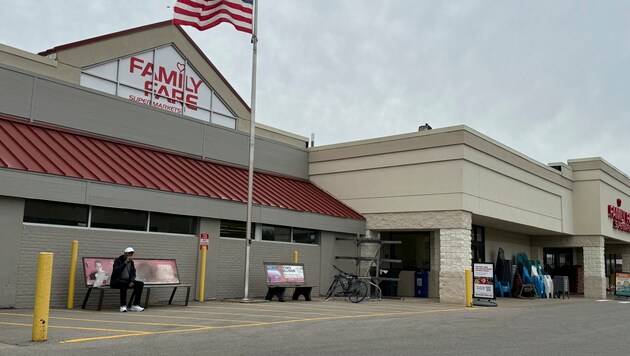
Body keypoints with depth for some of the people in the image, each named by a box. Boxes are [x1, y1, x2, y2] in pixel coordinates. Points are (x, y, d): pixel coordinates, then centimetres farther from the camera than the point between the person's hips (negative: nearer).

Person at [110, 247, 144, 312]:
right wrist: (125, 262, -29)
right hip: (116, 281, -6)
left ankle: (135, 305, -17)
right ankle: (123, 306, -33)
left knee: (140, 283, -15)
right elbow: (117, 271, -26)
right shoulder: (117, 260, -9)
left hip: (127, 281, 7)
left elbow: (133, 273, 12)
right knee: (124, 283, -39)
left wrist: (132, 281, -8)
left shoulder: (131, 262, 10)